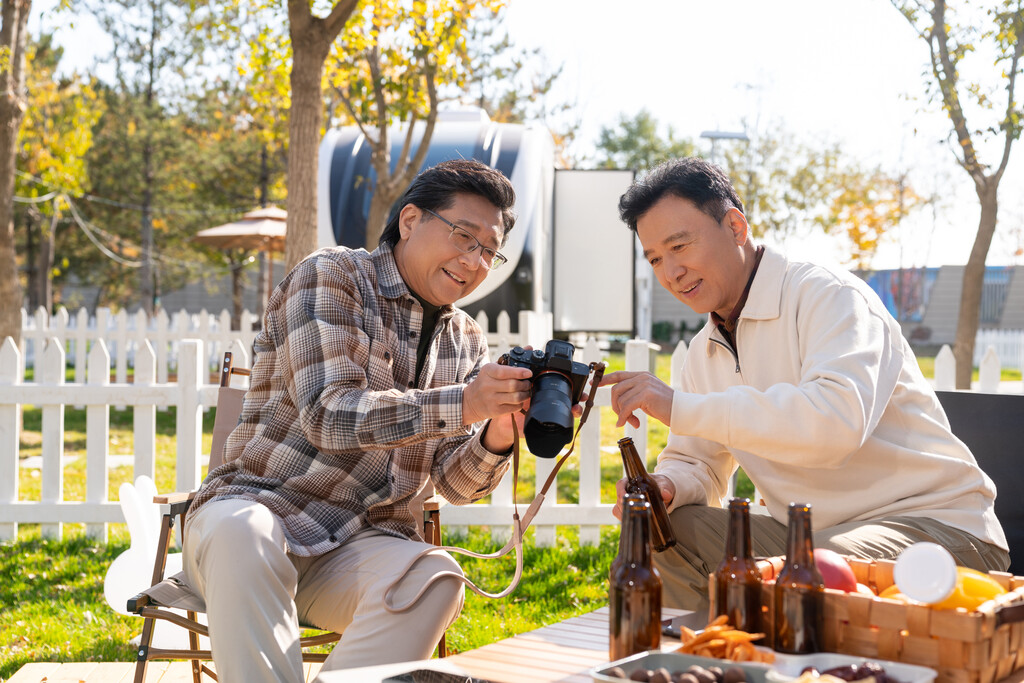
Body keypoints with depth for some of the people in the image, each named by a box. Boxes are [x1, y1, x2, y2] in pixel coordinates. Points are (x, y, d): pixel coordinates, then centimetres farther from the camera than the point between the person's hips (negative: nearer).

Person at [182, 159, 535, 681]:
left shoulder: (466, 343, 13)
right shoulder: (331, 278, -4)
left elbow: (455, 482, 7)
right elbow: (328, 413, -18)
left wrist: (495, 439, -16)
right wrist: (463, 404, -28)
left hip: (361, 546, 4)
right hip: (260, 506, -3)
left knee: (434, 578, -29)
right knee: (242, 532, -38)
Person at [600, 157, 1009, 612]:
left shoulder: (829, 295, -15)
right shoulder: (703, 353, 11)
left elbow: (839, 420, -33)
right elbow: (696, 467, 15)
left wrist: (680, 408, -32)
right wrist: (664, 487, -11)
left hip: (935, 525, -7)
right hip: (805, 533, 7)